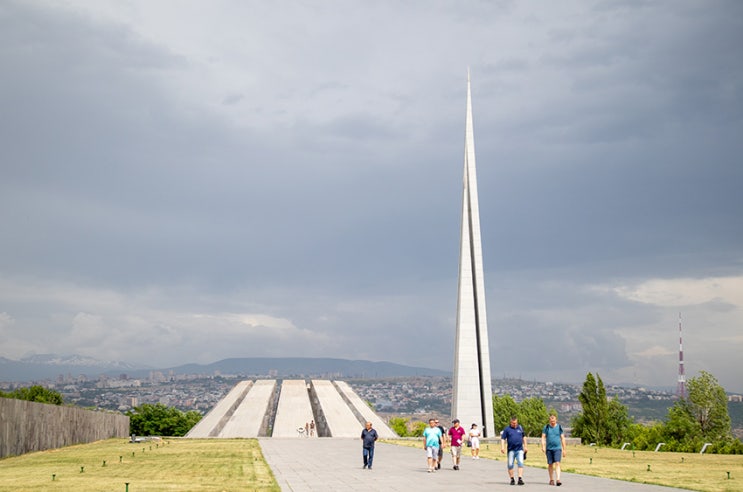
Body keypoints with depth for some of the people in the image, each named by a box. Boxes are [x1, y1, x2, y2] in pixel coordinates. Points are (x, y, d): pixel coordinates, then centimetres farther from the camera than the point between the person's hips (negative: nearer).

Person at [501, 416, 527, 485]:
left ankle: (520, 479, -12)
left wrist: (525, 446, 19)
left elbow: (524, 437, 21)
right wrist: (502, 447, -14)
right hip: (511, 450, -1)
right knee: (510, 465, 1)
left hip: (519, 450, 1)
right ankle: (512, 479, 14)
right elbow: (503, 438, -2)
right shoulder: (507, 429, 0)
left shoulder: (520, 428, 10)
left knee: (520, 463, -11)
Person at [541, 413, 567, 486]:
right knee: (550, 464, 8)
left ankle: (558, 480, -20)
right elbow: (543, 437, 2)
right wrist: (543, 446, -12)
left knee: (557, 463, -13)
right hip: (549, 449, 1)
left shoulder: (559, 427, 5)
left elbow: (562, 438, 7)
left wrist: (564, 449, 6)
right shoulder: (546, 427, 5)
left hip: (557, 448, -1)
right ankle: (551, 479, 20)